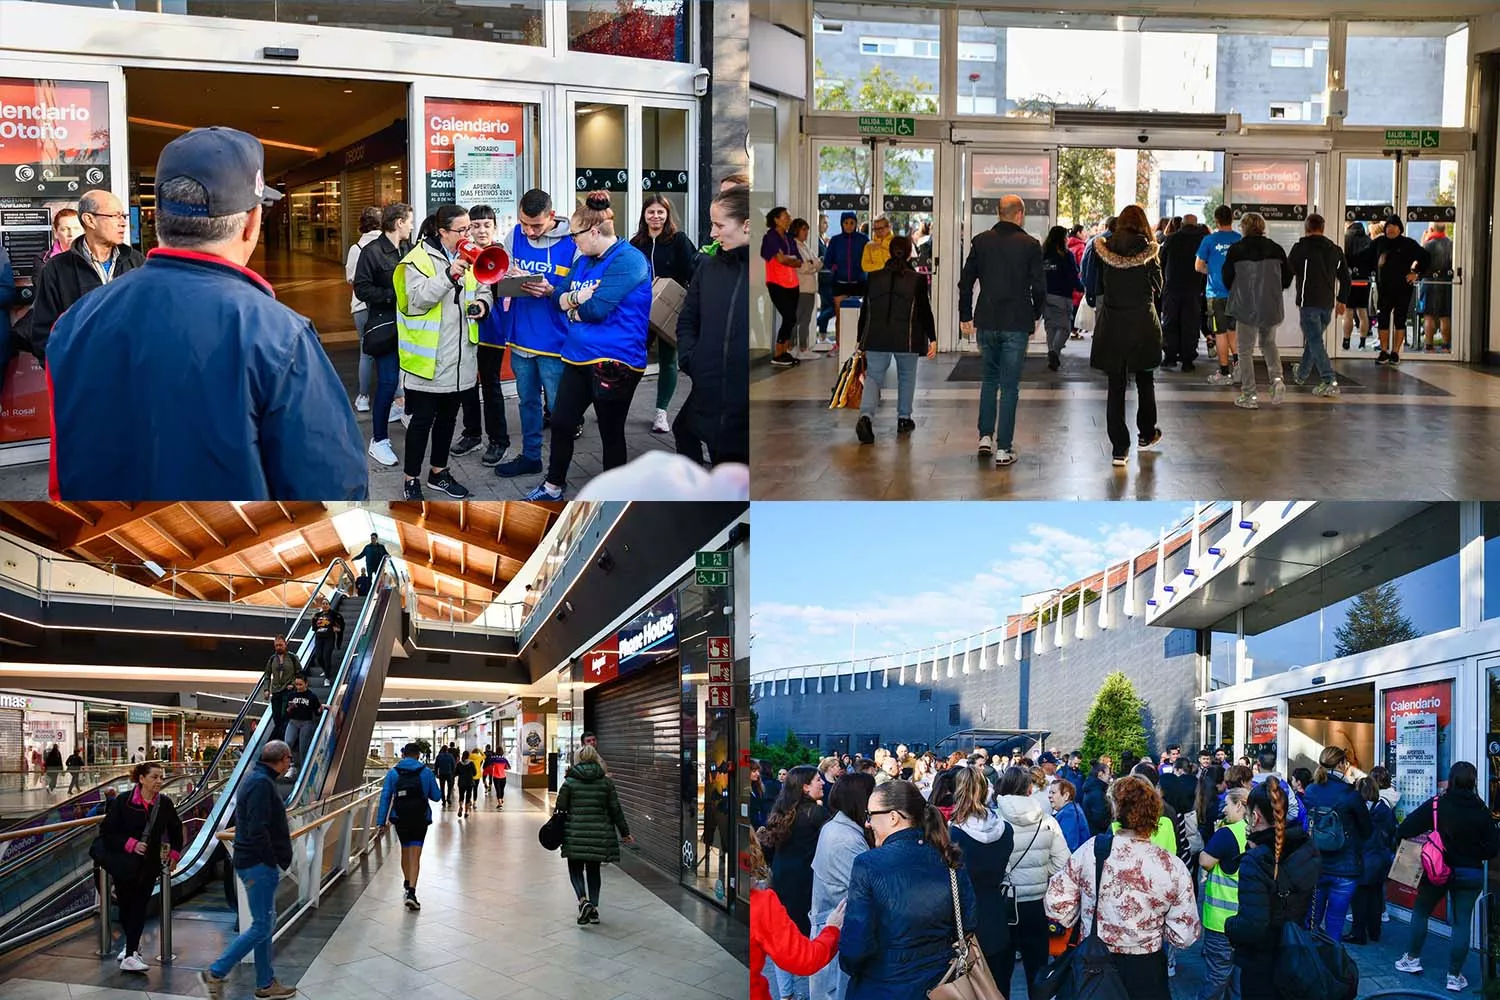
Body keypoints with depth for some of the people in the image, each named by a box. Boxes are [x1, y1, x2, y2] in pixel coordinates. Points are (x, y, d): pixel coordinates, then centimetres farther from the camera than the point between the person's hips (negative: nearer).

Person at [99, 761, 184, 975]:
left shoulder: (165, 804, 0)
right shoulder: (123, 802, -9)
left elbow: (176, 829, 19)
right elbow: (106, 831, -8)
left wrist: (174, 853, 12)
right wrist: (130, 844, -18)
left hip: (150, 864, 2)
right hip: (124, 863, -2)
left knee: (139, 907, -4)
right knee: (126, 906, 8)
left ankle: (131, 953, -5)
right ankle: (132, 945, 29)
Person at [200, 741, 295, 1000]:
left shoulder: (256, 779, 14)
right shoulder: (262, 783, -19)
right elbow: (257, 830, -25)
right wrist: (274, 861, -16)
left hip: (251, 862, 11)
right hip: (260, 864, -11)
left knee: (266, 924, 16)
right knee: (261, 927, -6)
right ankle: (215, 973, -3)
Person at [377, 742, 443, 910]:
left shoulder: (393, 773, 0)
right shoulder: (426, 772, -3)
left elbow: (385, 797, -5)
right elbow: (436, 796, 2)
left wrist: (381, 822, -4)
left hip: (400, 819, 2)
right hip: (420, 819, -2)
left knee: (405, 851, 23)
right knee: (415, 856, -4)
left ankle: (407, 885, 40)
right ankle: (411, 892, -19)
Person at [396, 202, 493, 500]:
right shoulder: (420, 258, -11)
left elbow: (485, 290, 20)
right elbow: (417, 299, -22)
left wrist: (483, 303, -3)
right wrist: (449, 276, -32)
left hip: (460, 356, 6)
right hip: (428, 357, -6)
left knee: (448, 416, 17)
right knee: (422, 419, 0)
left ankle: (439, 472, 30)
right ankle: (412, 479, 12)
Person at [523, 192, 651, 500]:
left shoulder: (628, 260, -17)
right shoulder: (584, 260, 11)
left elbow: (597, 309, -23)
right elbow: (561, 298, 9)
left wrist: (571, 304, -4)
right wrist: (575, 297, -14)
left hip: (613, 362, -8)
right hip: (578, 356, 8)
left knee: (611, 433, 5)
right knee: (561, 423, 15)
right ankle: (553, 486, 32)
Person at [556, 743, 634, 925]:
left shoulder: (570, 782, -4)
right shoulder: (606, 782, 2)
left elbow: (560, 808, -2)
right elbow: (616, 809, 3)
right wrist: (625, 833, 11)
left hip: (575, 835, -2)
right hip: (599, 834, 2)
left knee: (575, 869, 9)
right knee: (593, 870, 16)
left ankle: (583, 900, -15)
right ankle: (594, 907, 12)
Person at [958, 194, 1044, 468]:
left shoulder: (981, 241, 2)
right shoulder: (1030, 245, -6)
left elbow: (966, 282, 4)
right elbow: (1039, 286, -4)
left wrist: (965, 316, 13)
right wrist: (1036, 315, 12)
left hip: (986, 322, 3)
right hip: (1017, 323, -3)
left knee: (989, 379, 20)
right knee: (1009, 386, 2)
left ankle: (985, 436, 16)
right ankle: (1003, 448, 1)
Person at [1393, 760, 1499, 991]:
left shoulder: (1436, 805, -12)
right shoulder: (1481, 811, -8)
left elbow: (1404, 831, -15)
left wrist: (1423, 835, 5)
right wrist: (1472, 854, 12)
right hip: (1471, 874, 1)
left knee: (1421, 911, 20)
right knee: (1462, 922, 7)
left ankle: (1412, 959, 26)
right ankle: (1455, 975, 8)